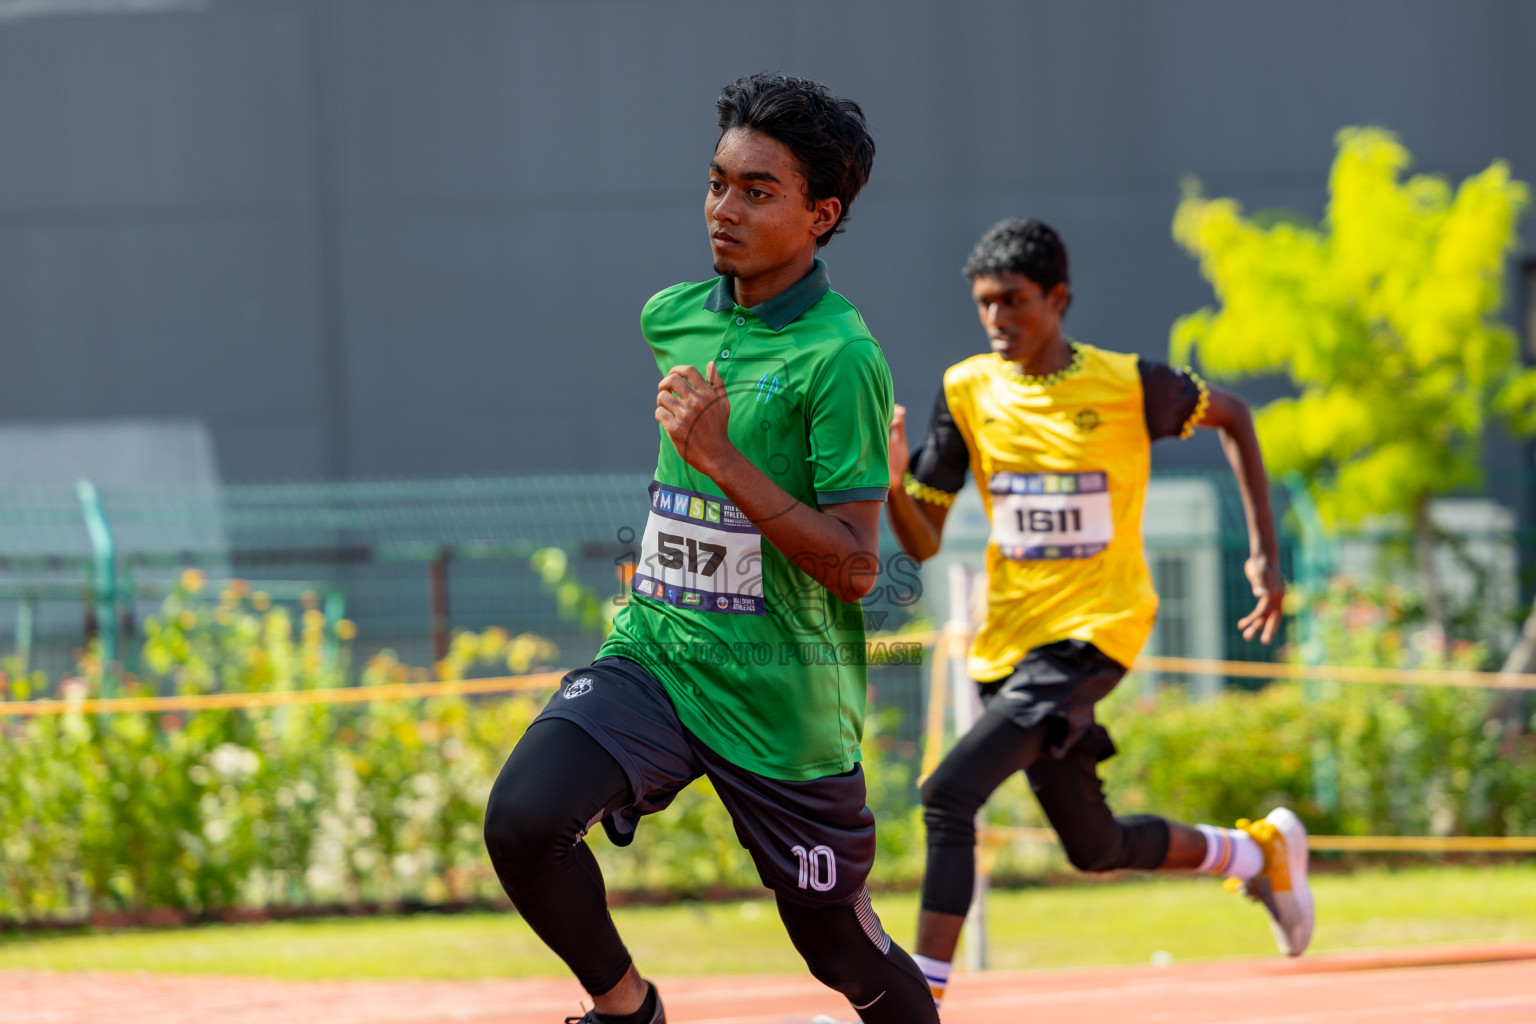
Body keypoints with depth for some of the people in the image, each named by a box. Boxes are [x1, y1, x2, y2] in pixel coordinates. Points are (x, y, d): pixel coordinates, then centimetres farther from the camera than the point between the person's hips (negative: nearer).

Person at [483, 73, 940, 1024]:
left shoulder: (841, 358, -15)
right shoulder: (673, 318, 6)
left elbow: (855, 568, -19)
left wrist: (720, 460, -24)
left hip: (782, 701, -5)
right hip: (653, 657, 5)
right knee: (523, 817, -22)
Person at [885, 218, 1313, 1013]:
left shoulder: (1128, 385, -9)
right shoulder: (967, 393, 0)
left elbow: (1231, 416, 11)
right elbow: (922, 542, 1)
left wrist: (1265, 552, 9)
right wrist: (892, 484, -21)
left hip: (1093, 634, -6)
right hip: (1011, 641, 6)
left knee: (949, 796, -23)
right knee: (1095, 846, 17)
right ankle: (1260, 851, 44)